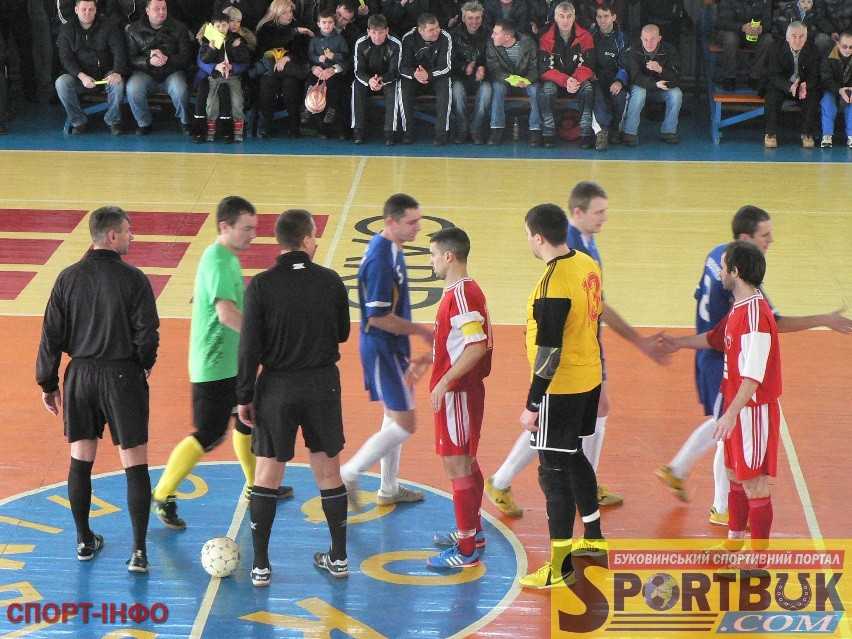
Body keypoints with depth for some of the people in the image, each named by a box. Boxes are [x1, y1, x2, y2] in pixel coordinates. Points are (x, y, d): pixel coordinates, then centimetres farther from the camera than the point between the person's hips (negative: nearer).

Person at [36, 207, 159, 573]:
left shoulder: (68, 279, -1)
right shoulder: (133, 279, -11)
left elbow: (51, 336, 1)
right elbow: (147, 334, -10)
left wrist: (48, 384, 10)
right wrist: (145, 365, 10)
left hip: (81, 376, 3)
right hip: (123, 376, -3)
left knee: (80, 461, 15)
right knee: (135, 464, 2)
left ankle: (85, 542, 23)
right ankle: (138, 551, -2)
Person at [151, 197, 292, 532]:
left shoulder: (226, 257, 8)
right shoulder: (218, 261, -23)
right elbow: (227, 313, -35)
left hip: (232, 360, 10)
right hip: (215, 365, -10)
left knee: (248, 422, 21)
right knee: (208, 436, -5)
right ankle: (163, 497, 6)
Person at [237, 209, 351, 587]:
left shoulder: (261, 286, -12)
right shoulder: (331, 282, -6)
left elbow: (250, 347, -11)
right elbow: (342, 334, 6)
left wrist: (244, 396, -3)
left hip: (277, 389, -1)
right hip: (323, 386, 1)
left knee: (267, 474, 7)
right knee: (328, 471, 13)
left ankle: (261, 566, 8)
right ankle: (339, 558, 21)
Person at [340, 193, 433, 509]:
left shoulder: (390, 248, 6)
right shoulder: (380, 259, -25)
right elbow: (379, 317, -25)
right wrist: (420, 330, -15)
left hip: (392, 347, 10)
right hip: (382, 349, -10)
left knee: (395, 418, 19)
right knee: (404, 424, -7)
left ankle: (389, 489, 31)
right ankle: (348, 475, 1)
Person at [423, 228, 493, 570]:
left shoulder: (462, 295, -21)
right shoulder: (463, 291, 11)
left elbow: (477, 347, -26)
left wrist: (444, 384, -23)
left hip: (457, 392, -10)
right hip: (463, 389, 10)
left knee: (457, 466, -5)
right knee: (466, 462, 20)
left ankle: (466, 550, 0)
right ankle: (472, 532, 33)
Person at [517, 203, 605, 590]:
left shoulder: (553, 284, -24)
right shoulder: (588, 265, 2)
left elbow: (549, 352, -23)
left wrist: (532, 405, -17)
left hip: (560, 389, -9)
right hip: (589, 380, 9)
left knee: (554, 471, -1)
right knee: (573, 458, 25)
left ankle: (560, 568, 5)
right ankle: (593, 537, 40)